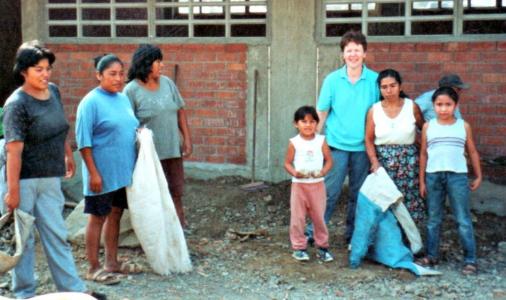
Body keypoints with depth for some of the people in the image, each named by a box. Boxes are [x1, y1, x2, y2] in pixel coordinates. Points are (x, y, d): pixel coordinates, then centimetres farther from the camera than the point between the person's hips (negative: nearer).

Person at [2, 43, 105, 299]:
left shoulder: (53, 91, 4)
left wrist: (68, 155, 27)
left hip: (50, 178, 6)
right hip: (24, 180, -6)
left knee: (57, 235, 12)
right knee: (23, 238, 6)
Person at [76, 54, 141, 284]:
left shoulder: (123, 99, 10)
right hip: (103, 173, -7)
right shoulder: (91, 102, -13)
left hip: (124, 171, 7)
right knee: (98, 217, 2)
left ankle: (112, 262, 26)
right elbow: (83, 141, -15)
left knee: (115, 214, 14)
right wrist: (93, 173, -18)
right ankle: (94, 268, 12)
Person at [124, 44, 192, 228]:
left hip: (173, 149, 5)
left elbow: (180, 111, 9)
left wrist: (187, 139, 5)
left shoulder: (167, 83, 4)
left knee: (176, 191, 13)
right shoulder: (131, 90, -11)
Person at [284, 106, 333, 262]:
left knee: (319, 217, 7)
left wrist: (323, 171, -17)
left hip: (317, 184, 1)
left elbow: (329, 160, 2)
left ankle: (323, 246, 19)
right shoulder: (294, 142, -4)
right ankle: (299, 247, 15)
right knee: (297, 217, 4)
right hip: (299, 184, -1)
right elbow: (287, 163, 0)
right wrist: (294, 172, -20)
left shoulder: (321, 141, -2)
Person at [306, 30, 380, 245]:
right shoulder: (332, 79, -2)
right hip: (337, 145, -1)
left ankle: (353, 236, 23)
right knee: (330, 191, -3)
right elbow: (321, 113, 3)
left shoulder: (374, 80, -2)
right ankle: (313, 232, 6)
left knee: (358, 193, 10)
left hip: (362, 147, 1)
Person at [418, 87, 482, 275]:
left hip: (457, 176, -1)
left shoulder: (463, 126, 4)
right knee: (433, 219, 11)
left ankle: (470, 259, 3)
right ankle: (431, 255, 20)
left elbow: (472, 152, 12)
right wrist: (422, 181, 7)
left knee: (463, 219, -1)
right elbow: (423, 154, 9)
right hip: (433, 176, 2)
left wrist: (478, 176, 11)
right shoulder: (428, 127, 5)